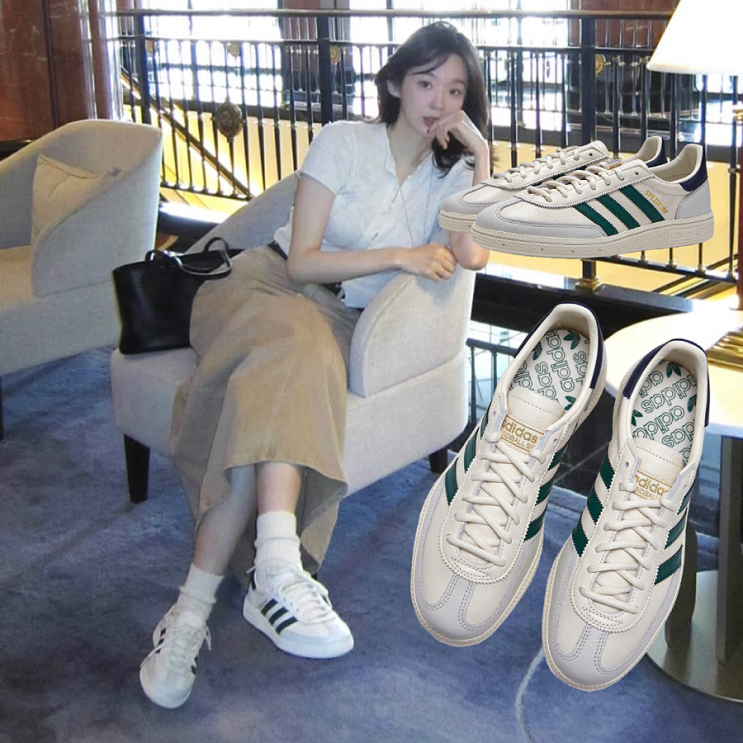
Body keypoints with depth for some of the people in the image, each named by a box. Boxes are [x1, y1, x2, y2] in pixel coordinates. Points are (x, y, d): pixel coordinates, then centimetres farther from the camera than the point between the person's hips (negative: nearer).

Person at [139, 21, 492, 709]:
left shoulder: (450, 174, 9)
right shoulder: (344, 141, -2)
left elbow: (472, 256, -13)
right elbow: (301, 262, -9)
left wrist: (481, 155, -7)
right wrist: (398, 255, -14)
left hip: (341, 319, 2)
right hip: (267, 286, -2)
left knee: (274, 398, -34)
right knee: (291, 345, -40)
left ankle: (195, 607, -40)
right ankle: (276, 565, -54)